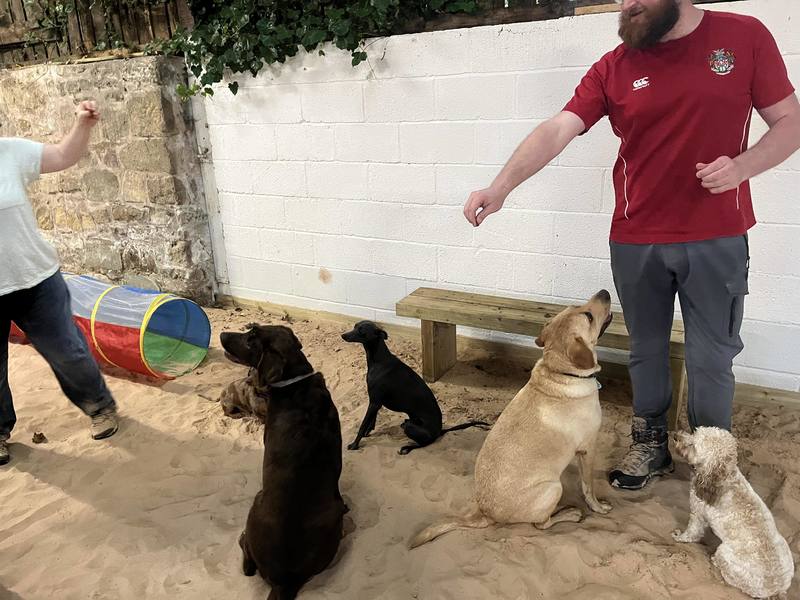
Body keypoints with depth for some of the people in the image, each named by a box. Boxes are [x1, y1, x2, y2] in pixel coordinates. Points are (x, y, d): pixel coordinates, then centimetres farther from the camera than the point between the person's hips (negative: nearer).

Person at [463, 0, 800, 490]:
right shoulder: (614, 68, -1)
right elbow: (556, 131, -12)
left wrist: (742, 166, -17)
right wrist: (500, 188, -25)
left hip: (717, 239, -1)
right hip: (636, 241, 2)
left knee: (712, 357, 7)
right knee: (647, 349, 14)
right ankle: (651, 445, 33)